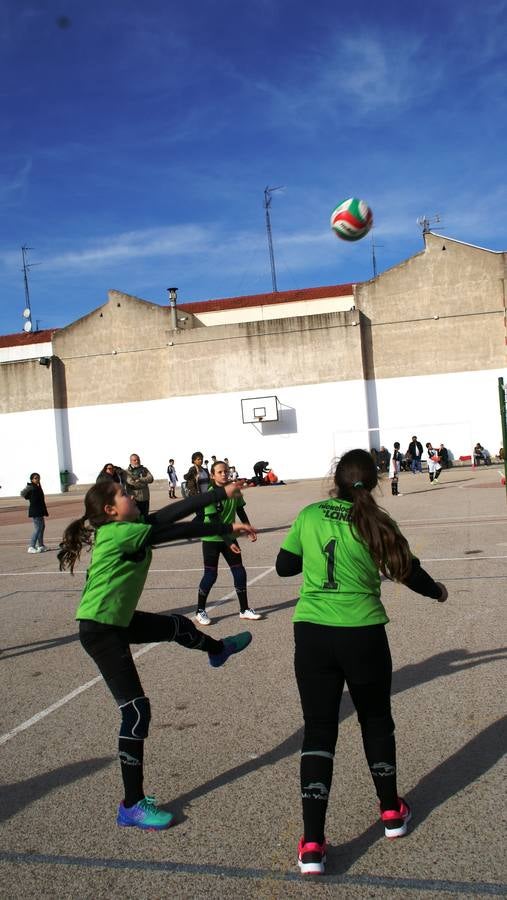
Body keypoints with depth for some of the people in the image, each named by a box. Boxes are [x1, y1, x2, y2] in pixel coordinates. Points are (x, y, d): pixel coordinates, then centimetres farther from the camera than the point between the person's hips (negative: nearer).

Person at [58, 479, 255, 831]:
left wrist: (222, 493, -2)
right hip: (99, 630, -10)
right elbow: (176, 531, -21)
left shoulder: (130, 528, 3)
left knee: (178, 625, 25)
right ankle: (132, 806, 3)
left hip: (119, 620, 10)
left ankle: (218, 650, 59)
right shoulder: (118, 532, -22)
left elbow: (173, 512, 0)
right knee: (136, 709, -8)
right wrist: (229, 528, -14)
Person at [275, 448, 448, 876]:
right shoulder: (375, 522, -4)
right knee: (376, 720, 21)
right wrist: (438, 591, 26)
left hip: (312, 633, 1)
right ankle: (391, 812, 39)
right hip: (362, 634, -1)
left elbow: (284, 566, 10)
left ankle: (313, 845, 3)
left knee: (319, 729, 7)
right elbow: (408, 571, 7)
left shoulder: (309, 516, 1)